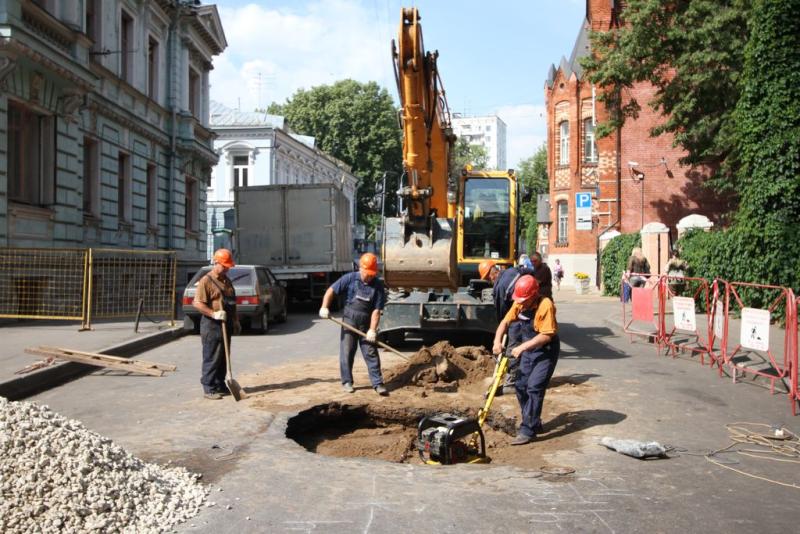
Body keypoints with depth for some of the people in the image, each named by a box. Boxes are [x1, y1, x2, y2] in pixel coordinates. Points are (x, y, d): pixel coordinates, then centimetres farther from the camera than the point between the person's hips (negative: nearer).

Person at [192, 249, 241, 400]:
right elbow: (197, 303, -19)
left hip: (226, 325, 8)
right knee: (211, 358, -5)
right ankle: (209, 389, 1)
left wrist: (236, 321, 20)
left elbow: (232, 303, 23)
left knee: (223, 358, 12)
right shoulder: (206, 281, -12)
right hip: (212, 325, -8)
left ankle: (220, 385, 21)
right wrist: (214, 314, -27)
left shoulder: (227, 281, 15)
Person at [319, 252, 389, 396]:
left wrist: (372, 330, -16)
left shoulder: (378, 285, -8)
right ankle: (347, 382, 16)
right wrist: (324, 307, -16)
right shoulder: (350, 279, -7)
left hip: (366, 324, 0)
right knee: (347, 352, 4)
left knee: (371, 353, 0)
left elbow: (376, 310, -10)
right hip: (349, 321, 0)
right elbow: (331, 290, -2)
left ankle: (378, 383, 3)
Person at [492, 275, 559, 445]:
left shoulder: (545, 305, -24)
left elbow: (546, 335, -28)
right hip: (528, 351, 8)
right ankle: (535, 424, 23)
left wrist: (522, 347, -29)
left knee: (534, 388, -15)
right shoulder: (519, 304, -3)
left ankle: (528, 431, -11)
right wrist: (497, 341, -16)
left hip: (546, 351, -8)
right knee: (521, 386, 8)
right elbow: (505, 322, 1)